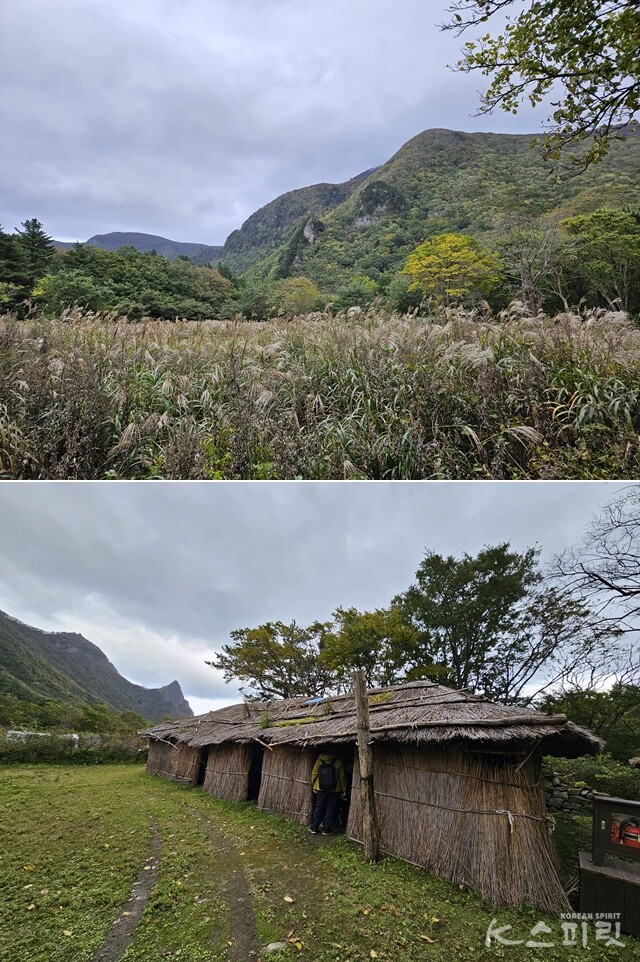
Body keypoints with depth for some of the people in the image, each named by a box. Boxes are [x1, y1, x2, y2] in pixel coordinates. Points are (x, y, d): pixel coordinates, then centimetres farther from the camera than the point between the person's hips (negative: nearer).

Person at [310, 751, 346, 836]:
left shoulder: (320, 759, -4)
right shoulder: (338, 761, -9)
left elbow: (314, 773, 0)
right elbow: (342, 776, -4)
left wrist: (314, 786, 10)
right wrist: (343, 789, 6)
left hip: (321, 789, 2)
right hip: (334, 789, -2)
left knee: (318, 808, 12)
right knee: (330, 809, 9)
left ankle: (314, 828, 17)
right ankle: (326, 829, 13)